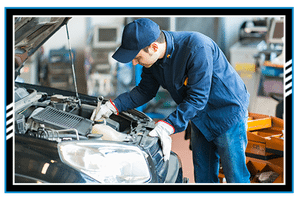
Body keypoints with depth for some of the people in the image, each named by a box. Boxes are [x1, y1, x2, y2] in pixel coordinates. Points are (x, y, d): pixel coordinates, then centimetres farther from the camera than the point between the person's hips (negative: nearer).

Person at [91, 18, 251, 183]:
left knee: (235, 178, -2)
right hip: (200, 118, 7)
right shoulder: (153, 59, -9)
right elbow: (144, 91, 7)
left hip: (228, 113, -7)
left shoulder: (197, 48, -32)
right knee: (203, 176, 13)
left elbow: (196, 98, -31)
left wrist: (167, 126, -35)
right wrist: (113, 106, -3)